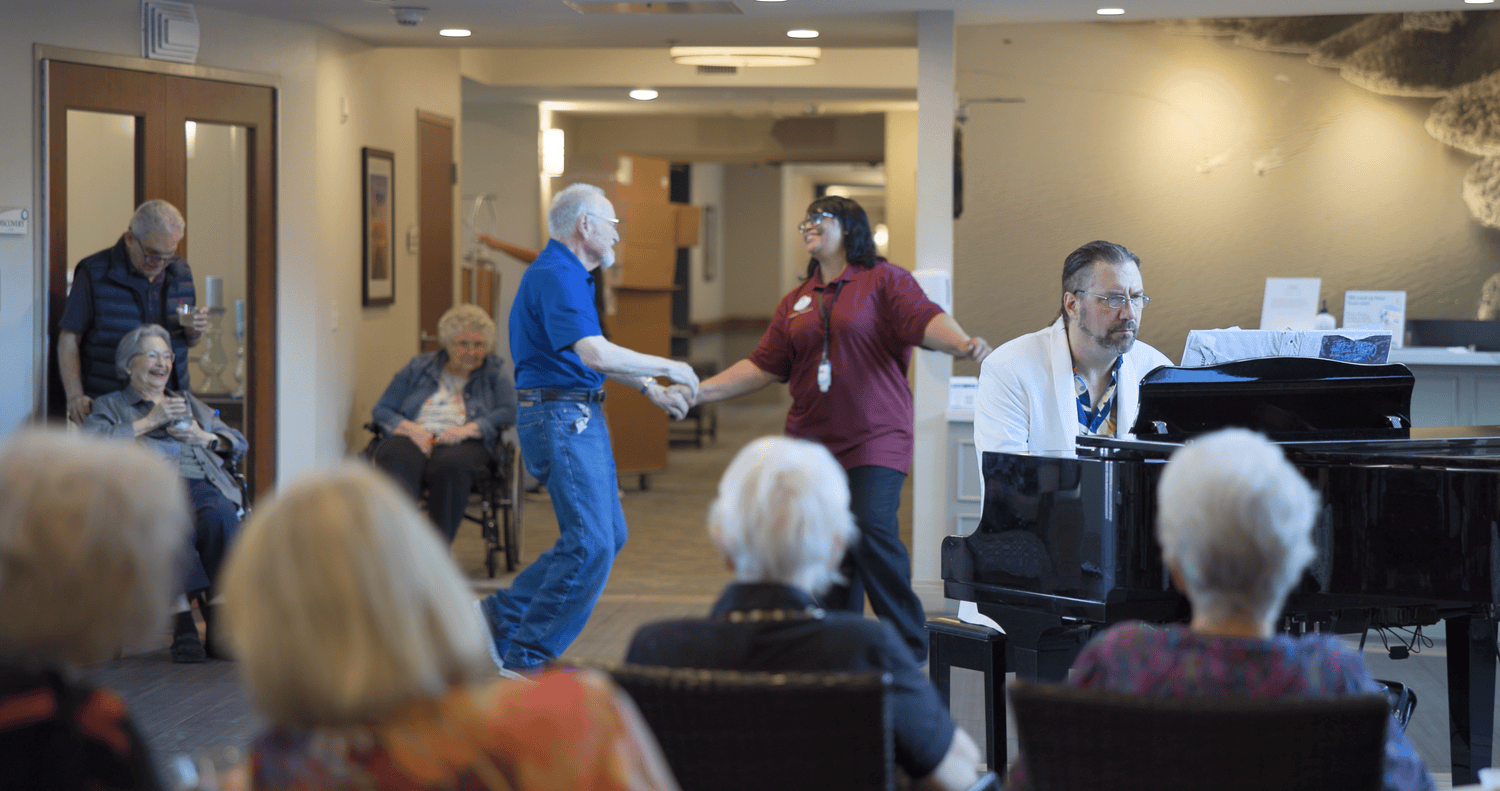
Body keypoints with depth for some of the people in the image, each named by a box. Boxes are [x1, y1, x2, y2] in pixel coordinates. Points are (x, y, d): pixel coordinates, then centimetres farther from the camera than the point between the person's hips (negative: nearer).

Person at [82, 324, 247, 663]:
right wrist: (149, 421, 1)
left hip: (202, 485, 3)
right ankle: (183, 621, -43)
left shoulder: (189, 403, 35)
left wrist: (204, 437, 9)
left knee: (221, 518, -35)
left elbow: (239, 443, 31)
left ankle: (218, 628, -37)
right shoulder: (111, 406, 23)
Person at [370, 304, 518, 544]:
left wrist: (469, 429, -13)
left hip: (463, 443, -1)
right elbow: (382, 410, 16)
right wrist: (409, 427, -6)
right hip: (414, 437, 1)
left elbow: (509, 412, 3)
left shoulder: (494, 372, 21)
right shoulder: (419, 367, 24)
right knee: (394, 458, -37)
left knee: (451, 464, -39)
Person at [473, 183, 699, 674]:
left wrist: (650, 388, 20)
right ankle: (525, 661, -5)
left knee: (608, 536, 13)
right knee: (591, 545, -12)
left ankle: (505, 615, 17)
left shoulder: (571, 276, 18)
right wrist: (667, 368, -18)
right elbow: (594, 354, -28)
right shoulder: (555, 276, -17)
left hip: (580, 419, 11)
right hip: (560, 417, -11)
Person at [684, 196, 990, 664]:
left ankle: (909, 652, -10)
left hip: (875, 440, -6)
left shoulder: (884, 281, 1)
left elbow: (925, 319, -14)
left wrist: (963, 344, -35)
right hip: (812, 442, 6)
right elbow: (764, 365, 18)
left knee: (873, 531, -20)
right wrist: (700, 392, 12)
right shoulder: (796, 303, 18)